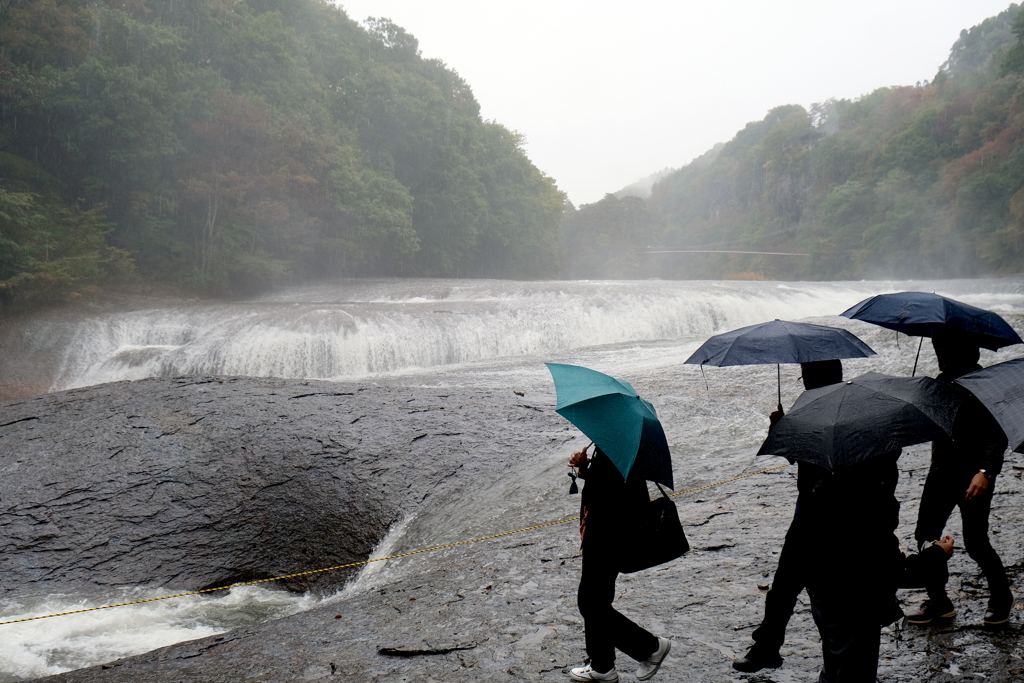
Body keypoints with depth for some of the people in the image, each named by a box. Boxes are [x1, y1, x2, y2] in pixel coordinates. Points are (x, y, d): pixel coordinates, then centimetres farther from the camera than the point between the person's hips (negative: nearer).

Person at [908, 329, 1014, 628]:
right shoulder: (942, 381, 8)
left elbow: (998, 434, -20)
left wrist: (985, 471, -31)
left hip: (974, 477, -7)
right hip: (942, 471, 7)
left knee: (975, 544, -4)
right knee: (925, 536, 5)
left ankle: (1001, 597, 22)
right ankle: (939, 602, 19)